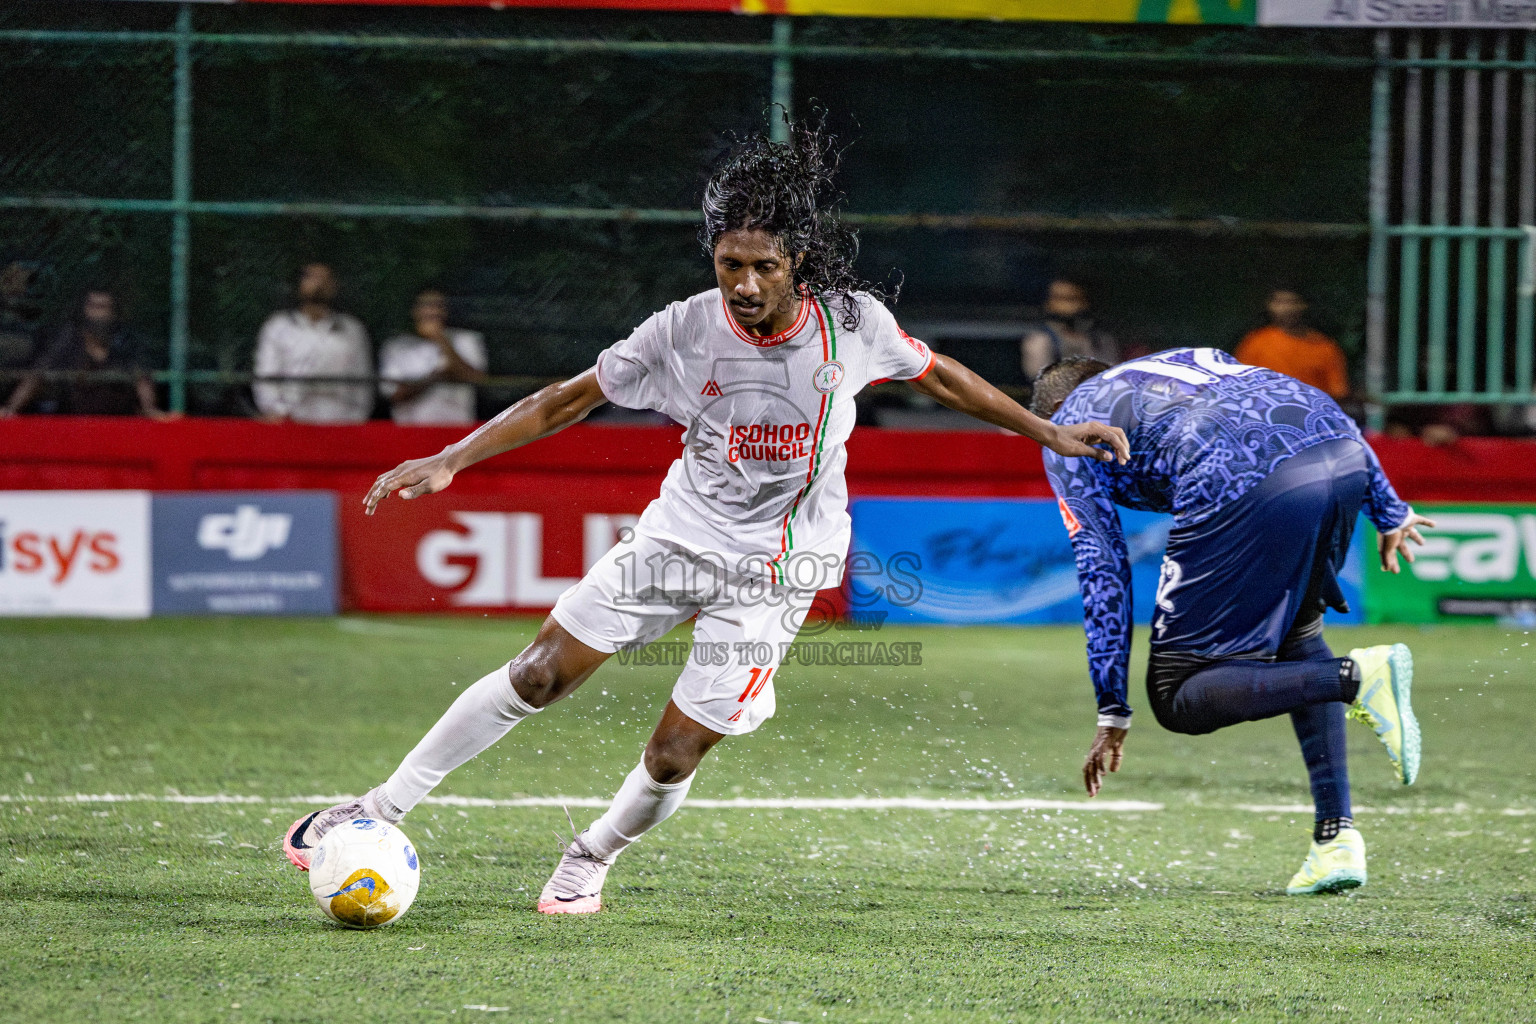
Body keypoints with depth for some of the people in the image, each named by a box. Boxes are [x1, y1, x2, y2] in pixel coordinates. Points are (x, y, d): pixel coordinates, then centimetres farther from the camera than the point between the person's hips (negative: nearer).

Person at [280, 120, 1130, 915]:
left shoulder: (852, 322, -16)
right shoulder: (683, 332, -15)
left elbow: (940, 377, 4)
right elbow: (567, 400, -7)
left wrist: (1050, 432, 8)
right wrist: (449, 461, -13)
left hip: (773, 570, -1)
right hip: (681, 531, 1)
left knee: (673, 758, -6)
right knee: (539, 674, -3)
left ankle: (593, 855, 25)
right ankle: (382, 810, 10)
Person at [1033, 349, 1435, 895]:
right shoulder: (1190, 358, 41)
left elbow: (1102, 571, 17)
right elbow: (1332, 416, 32)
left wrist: (1112, 713, 17)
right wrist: (1389, 511, 34)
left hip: (1245, 484, -6)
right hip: (1346, 460, 6)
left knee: (1176, 698, 4)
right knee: (1295, 631, 30)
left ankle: (1359, 678, -16)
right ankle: (1337, 838, 19)